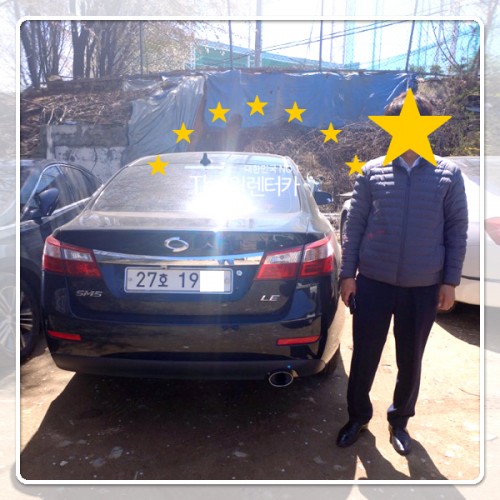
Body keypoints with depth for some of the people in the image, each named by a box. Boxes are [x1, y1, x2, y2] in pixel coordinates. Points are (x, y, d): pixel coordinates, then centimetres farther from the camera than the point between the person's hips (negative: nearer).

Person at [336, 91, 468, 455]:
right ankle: (358, 416, 33)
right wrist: (348, 274, -1)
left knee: (410, 361, 14)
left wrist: (450, 281, -1)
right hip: (373, 283, 0)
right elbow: (354, 226, 1)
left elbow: (457, 231, 2)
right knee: (364, 356, 9)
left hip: (424, 288, 0)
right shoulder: (372, 172, 0)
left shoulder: (449, 174, 0)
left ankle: (400, 419, 38)